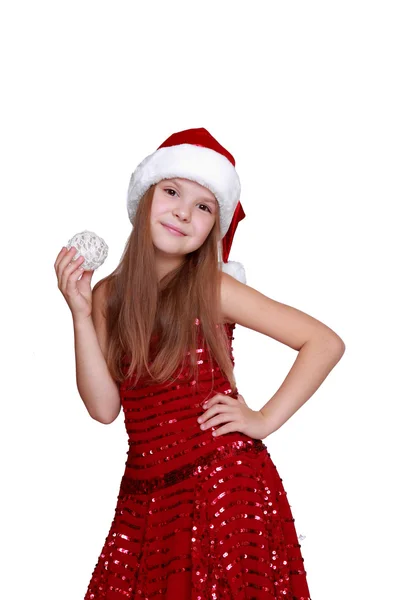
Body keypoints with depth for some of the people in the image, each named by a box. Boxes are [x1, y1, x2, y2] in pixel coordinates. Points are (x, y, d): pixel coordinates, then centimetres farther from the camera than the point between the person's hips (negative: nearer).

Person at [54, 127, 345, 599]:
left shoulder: (212, 289, -6)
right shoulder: (109, 295, 4)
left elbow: (326, 342, -6)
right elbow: (104, 408, -4)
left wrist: (265, 420, -9)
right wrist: (80, 313, -9)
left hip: (224, 483, -3)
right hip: (144, 492, 4)